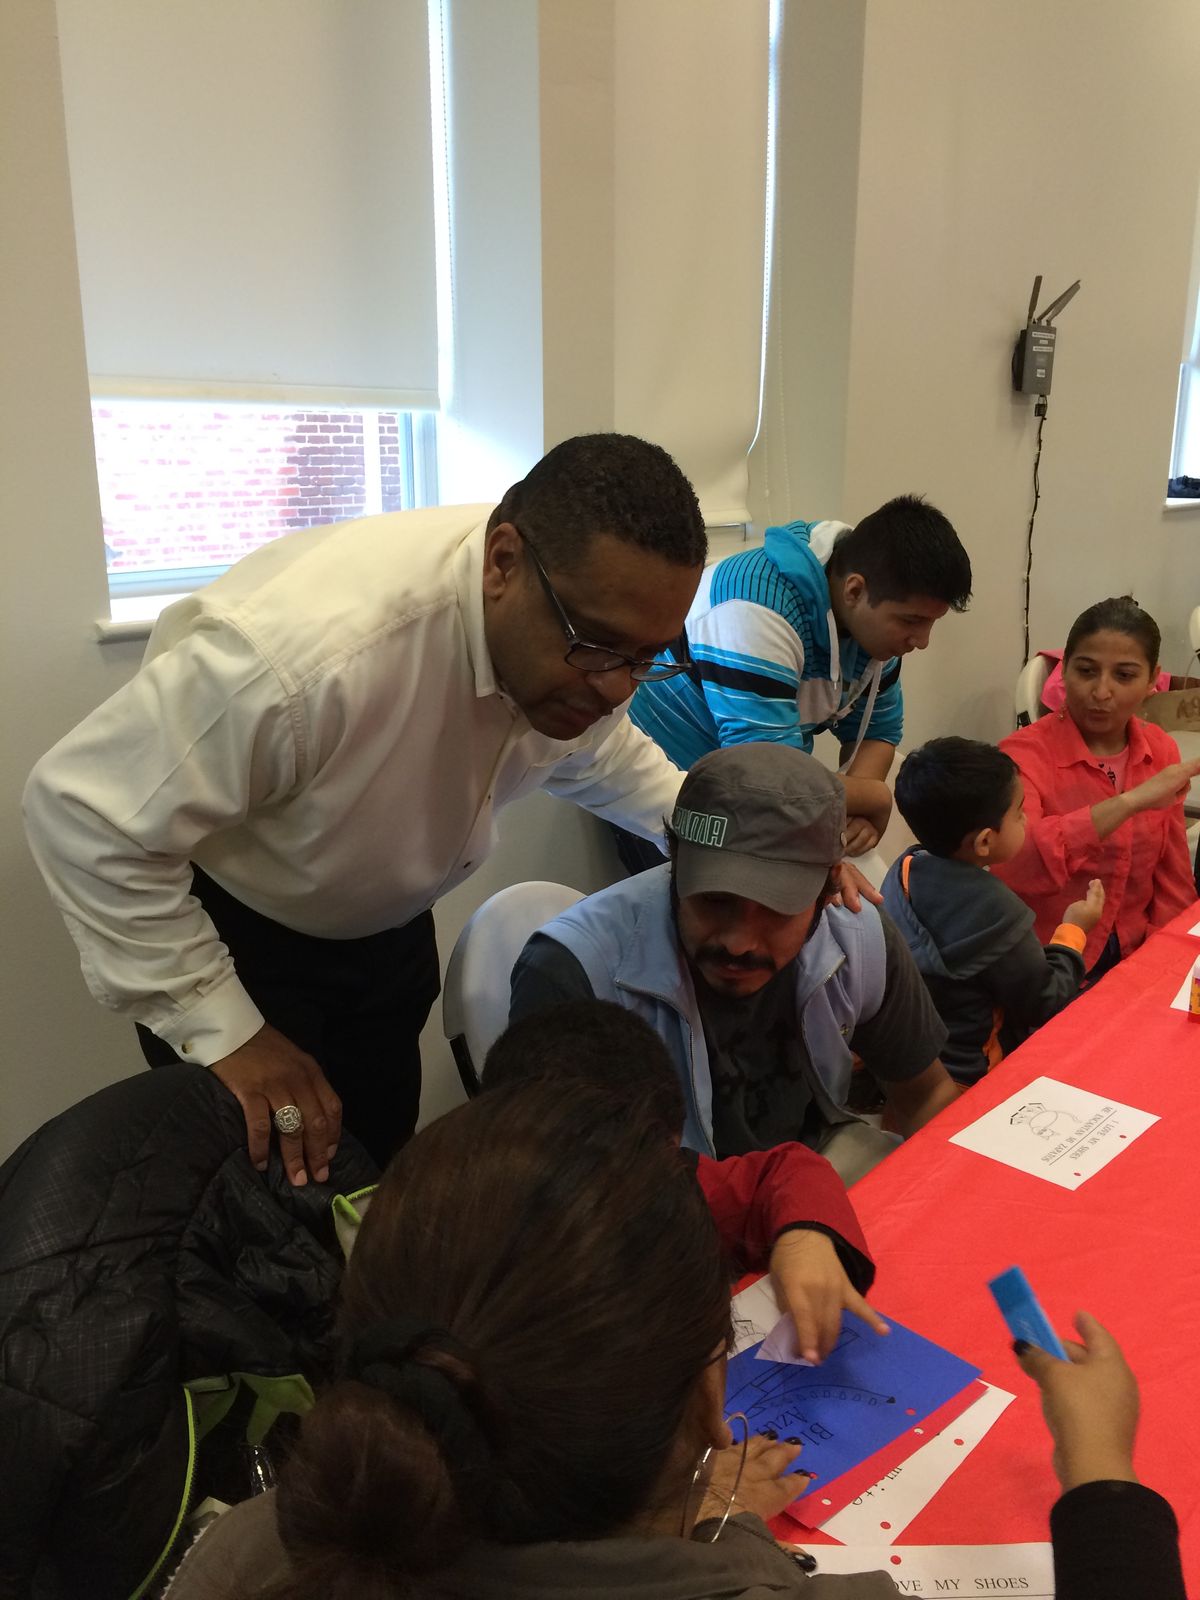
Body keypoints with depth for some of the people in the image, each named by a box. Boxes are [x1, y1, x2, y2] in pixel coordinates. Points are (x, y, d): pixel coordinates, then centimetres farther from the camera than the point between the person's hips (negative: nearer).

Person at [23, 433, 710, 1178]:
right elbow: (88, 815, -30)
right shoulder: (310, 648, -42)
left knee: (381, 1171, 20)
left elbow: (594, 745, 5)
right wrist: (223, 1031, -26)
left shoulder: (596, 618, -19)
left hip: (388, 921, 6)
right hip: (227, 931, -5)